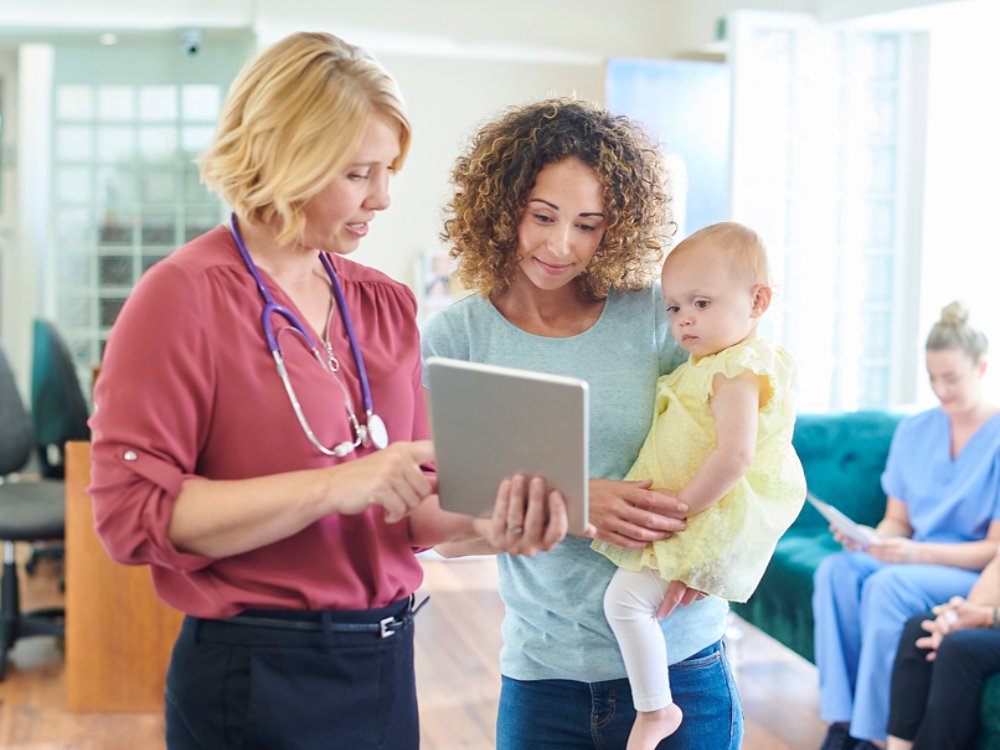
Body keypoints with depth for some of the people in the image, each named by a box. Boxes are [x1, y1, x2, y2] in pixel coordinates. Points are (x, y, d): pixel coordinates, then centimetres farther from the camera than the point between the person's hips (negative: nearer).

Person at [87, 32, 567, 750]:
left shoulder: (387, 305, 7)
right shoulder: (183, 297, -10)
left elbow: (405, 512, 11)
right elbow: (131, 512, -17)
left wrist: (480, 519, -10)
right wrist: (333, 486, -24)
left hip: (386, 662, 6)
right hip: (259, 682, -6)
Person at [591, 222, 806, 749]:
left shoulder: (736, 373, -21)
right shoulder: (715, 363, 11)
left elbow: (735, 455, -31)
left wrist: (680, 508, -26)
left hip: (713, 521, -11)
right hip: (697, 511, 11)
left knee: (626, 597, -15)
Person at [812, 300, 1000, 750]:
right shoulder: (913, 432, 9)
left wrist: (919, 553, -25)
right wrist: (869, 539, -11)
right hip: (914, 559, 6)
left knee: (890, 584, -34)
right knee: (836, 570, -24)